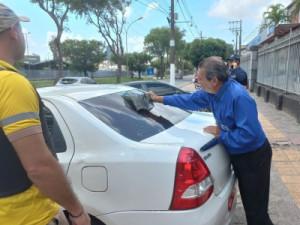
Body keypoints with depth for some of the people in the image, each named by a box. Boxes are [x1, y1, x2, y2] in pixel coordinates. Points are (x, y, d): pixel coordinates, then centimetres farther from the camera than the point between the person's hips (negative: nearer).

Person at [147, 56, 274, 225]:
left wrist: (221, 135, -21)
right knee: (247, 200, 22)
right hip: (237, 154, 8)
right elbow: (191, 100, 10)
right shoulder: (212, 91, -4)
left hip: (254, 157, -8)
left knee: (256, 211, 3)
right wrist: (161, 99, 14)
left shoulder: (239, 97, -31)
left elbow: (249, 133, -32)